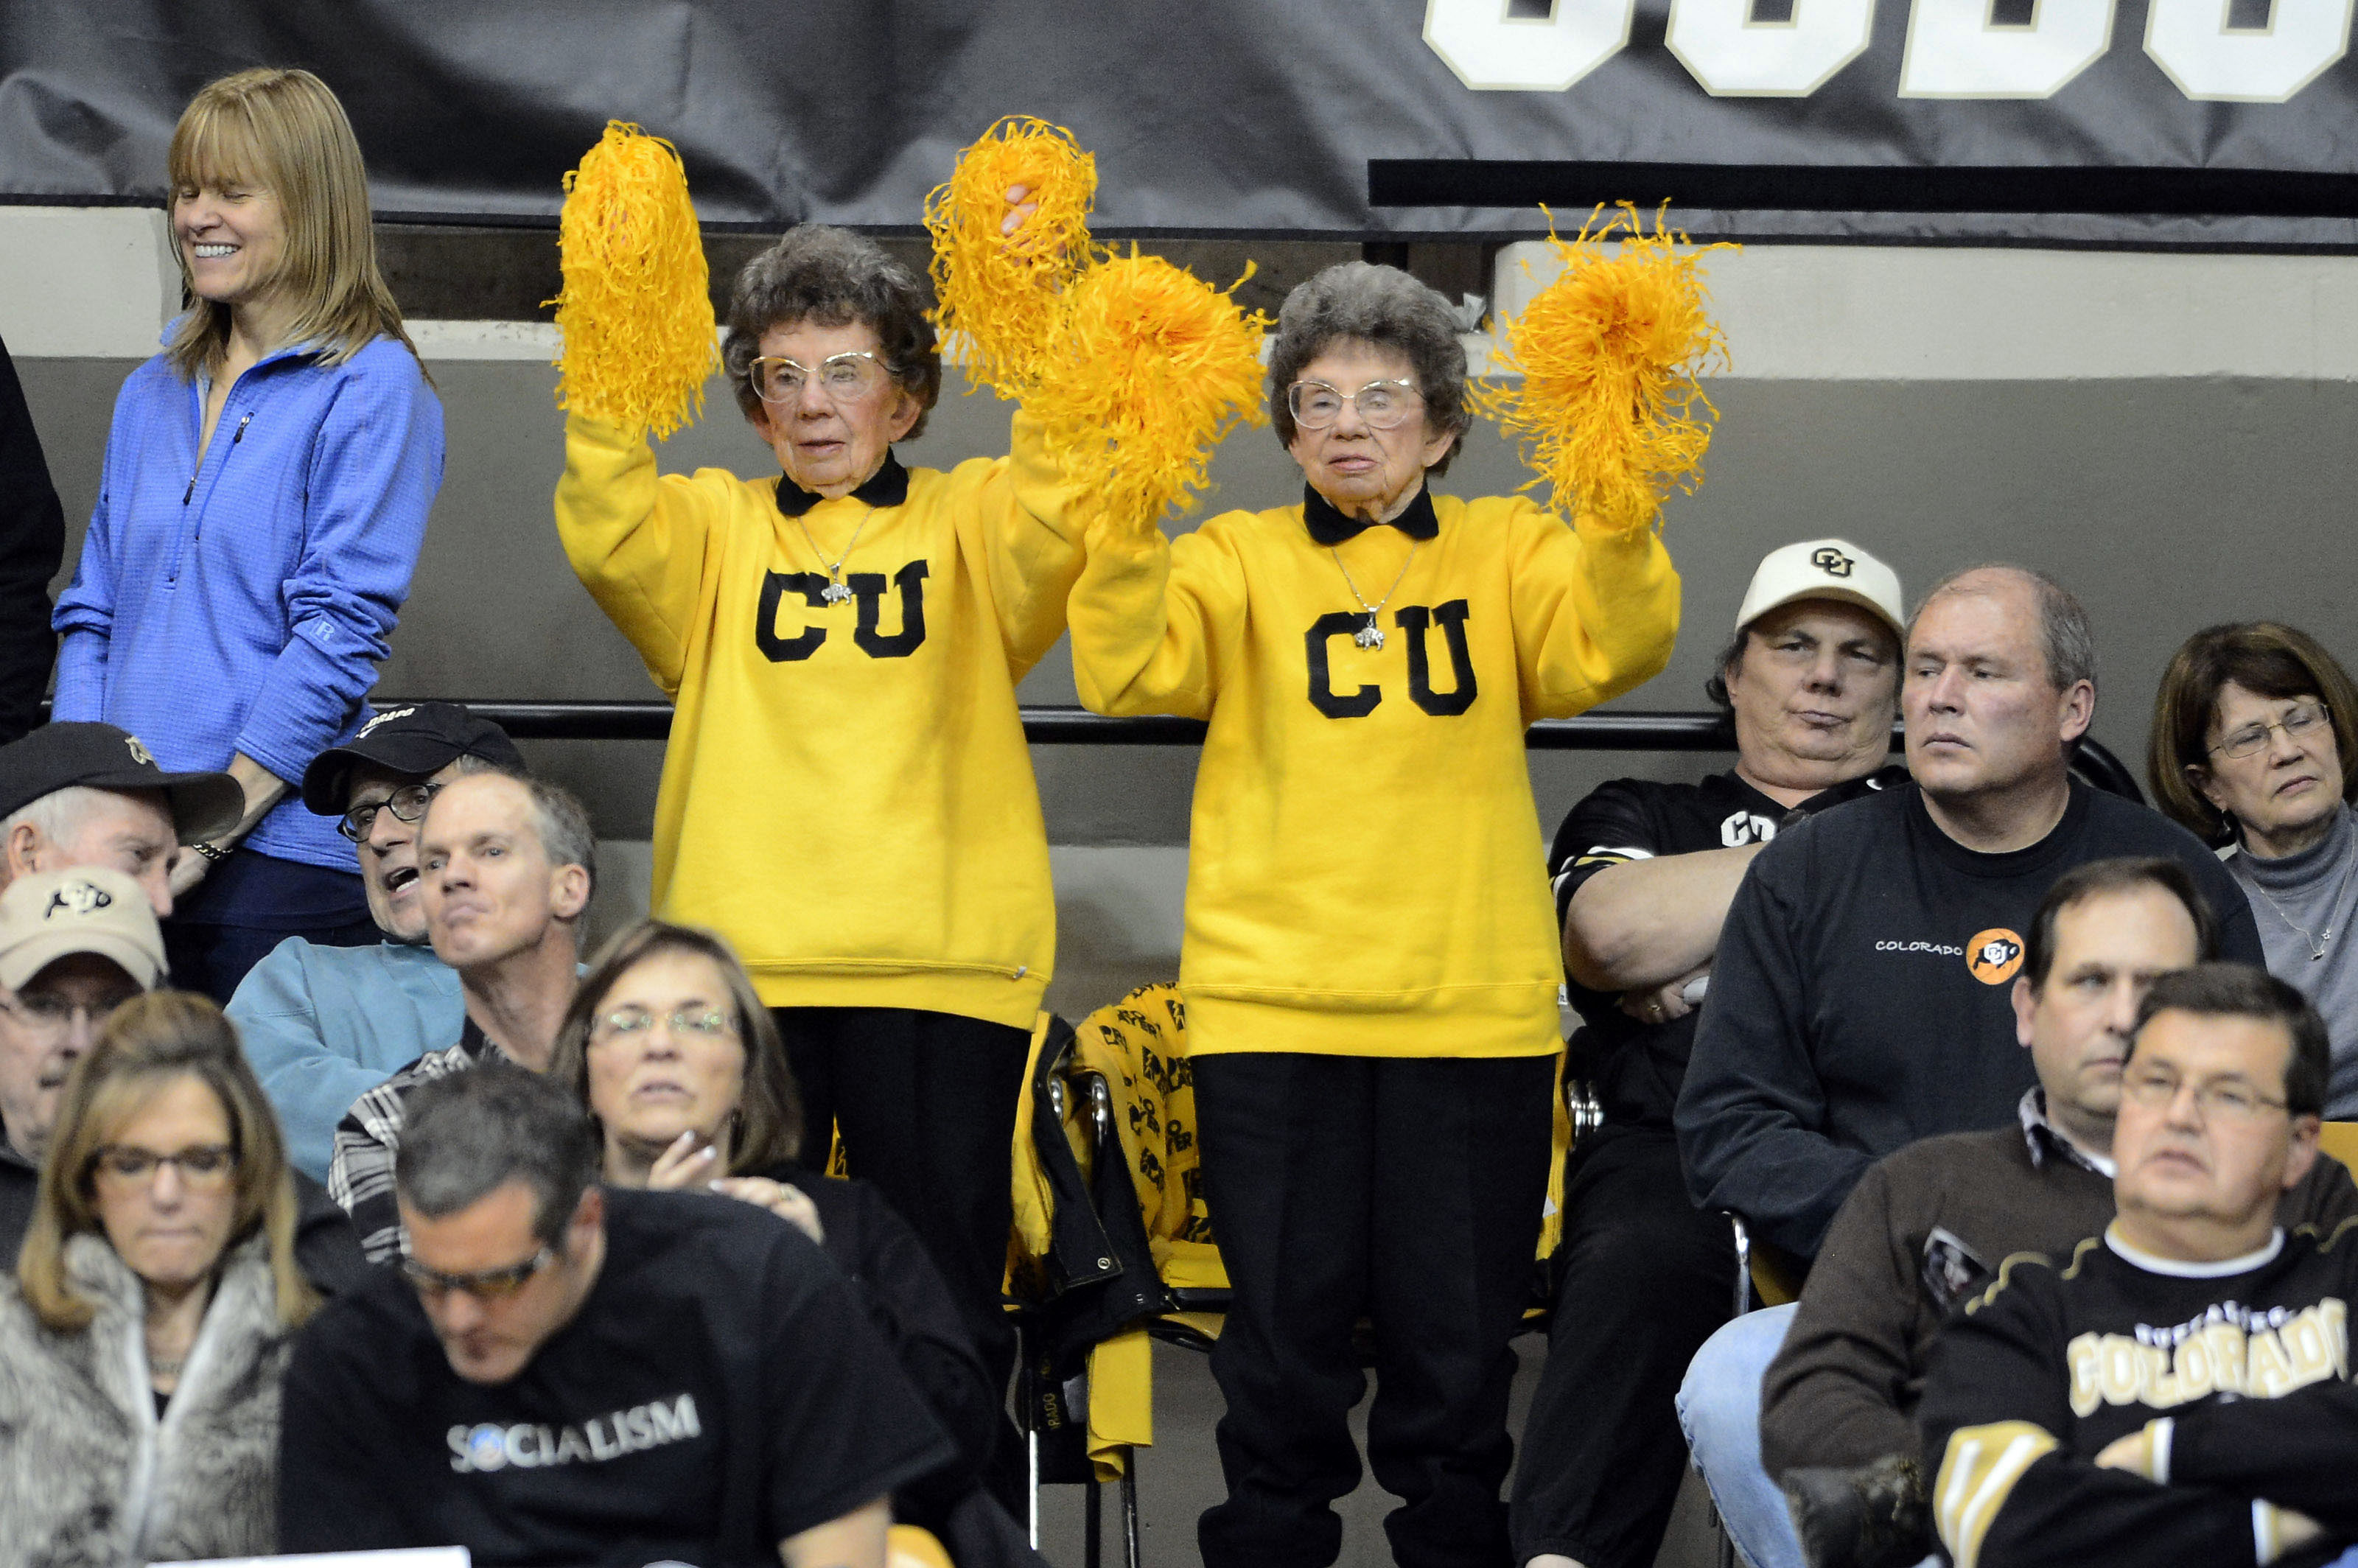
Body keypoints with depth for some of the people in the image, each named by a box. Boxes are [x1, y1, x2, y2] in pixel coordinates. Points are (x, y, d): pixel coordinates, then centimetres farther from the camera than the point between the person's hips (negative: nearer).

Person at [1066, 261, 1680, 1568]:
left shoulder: (1508, 553, 10)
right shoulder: (1238, 557, 9)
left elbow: (1611, 647, -9)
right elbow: (1129, 671, -8)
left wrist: (1618, 516, -25)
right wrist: (1126, 525, -23)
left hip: (1474, 1006, 1)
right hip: (1271, 1004, 0)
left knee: (1456, 1339, 6)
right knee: (1284, 1330, 3)